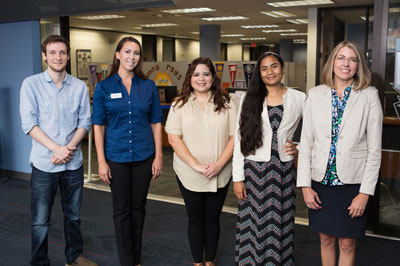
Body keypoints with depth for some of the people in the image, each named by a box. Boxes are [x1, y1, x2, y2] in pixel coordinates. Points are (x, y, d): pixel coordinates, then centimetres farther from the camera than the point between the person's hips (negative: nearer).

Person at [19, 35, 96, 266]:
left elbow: (85, 122, 2)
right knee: (40, 221, 6)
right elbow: (29, 124, -9)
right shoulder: (31, 84, -3)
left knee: (73, 216, 16)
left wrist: (69, 148, -13)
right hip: (44, 163, -2)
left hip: (74, 162, 3)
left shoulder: (79, 86, 4)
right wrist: (57, 149, -17)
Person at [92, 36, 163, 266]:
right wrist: (101, 161, -7)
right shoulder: (104, 87, -2)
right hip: (116, 156, -1)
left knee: (138, 207, 12)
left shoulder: (148, 86, 1)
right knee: (122, 209, 7)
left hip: (143, 156, 2)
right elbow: (99, 126, -2)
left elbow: (156, 123, 4)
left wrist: (158, 156, -1)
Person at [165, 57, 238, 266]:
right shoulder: (179, 104, 0)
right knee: (195, 219, 12)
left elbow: (234, 137, -1)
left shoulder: (226, 104, 2)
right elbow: (174, 139, -6)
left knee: (213, 218, 13)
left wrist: (219, 164, -14)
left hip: (220, 175, 1)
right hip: (189, 174, 0)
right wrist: (196, 165, -15)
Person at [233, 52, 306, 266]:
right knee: (253, 225, 4)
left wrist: (298, 147, -4)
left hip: (284, 170, 1)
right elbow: (240, 139, 1)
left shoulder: (299, 98, 4)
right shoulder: (249, 98, 3)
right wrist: (238, 177, -3)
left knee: (280, 225, 7)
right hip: (254, 170, 0)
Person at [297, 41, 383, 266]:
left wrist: (365, 192, -8)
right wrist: (305, 185, -3)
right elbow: (306, 143, 2)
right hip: (321, 181, 2)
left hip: (352, 184, -2)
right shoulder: (316, 94, 2)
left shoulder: (369, 96, -4)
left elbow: (374, 149, -4)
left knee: (347, 244, 9)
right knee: (326, 239, 16)